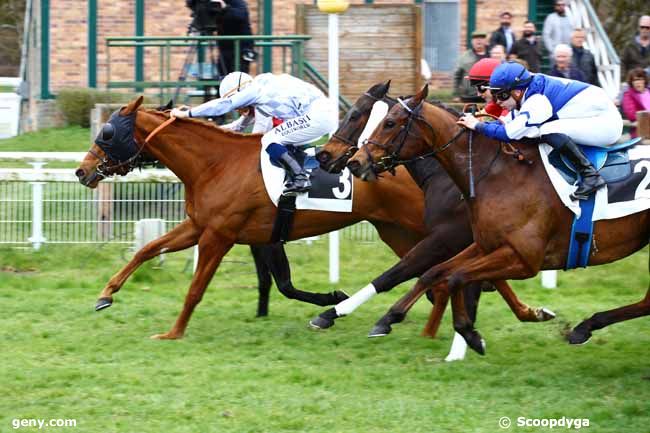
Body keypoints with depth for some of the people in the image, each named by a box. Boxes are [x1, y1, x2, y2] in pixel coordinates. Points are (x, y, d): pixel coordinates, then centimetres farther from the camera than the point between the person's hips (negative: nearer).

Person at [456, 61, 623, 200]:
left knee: (549, 131, -27)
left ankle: (589, 175, -25)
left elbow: (509, 133, -29)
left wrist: (478, 125, -18)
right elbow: (509, 123, 11)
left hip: (606, 122, -10)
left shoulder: (538, 102, -25)